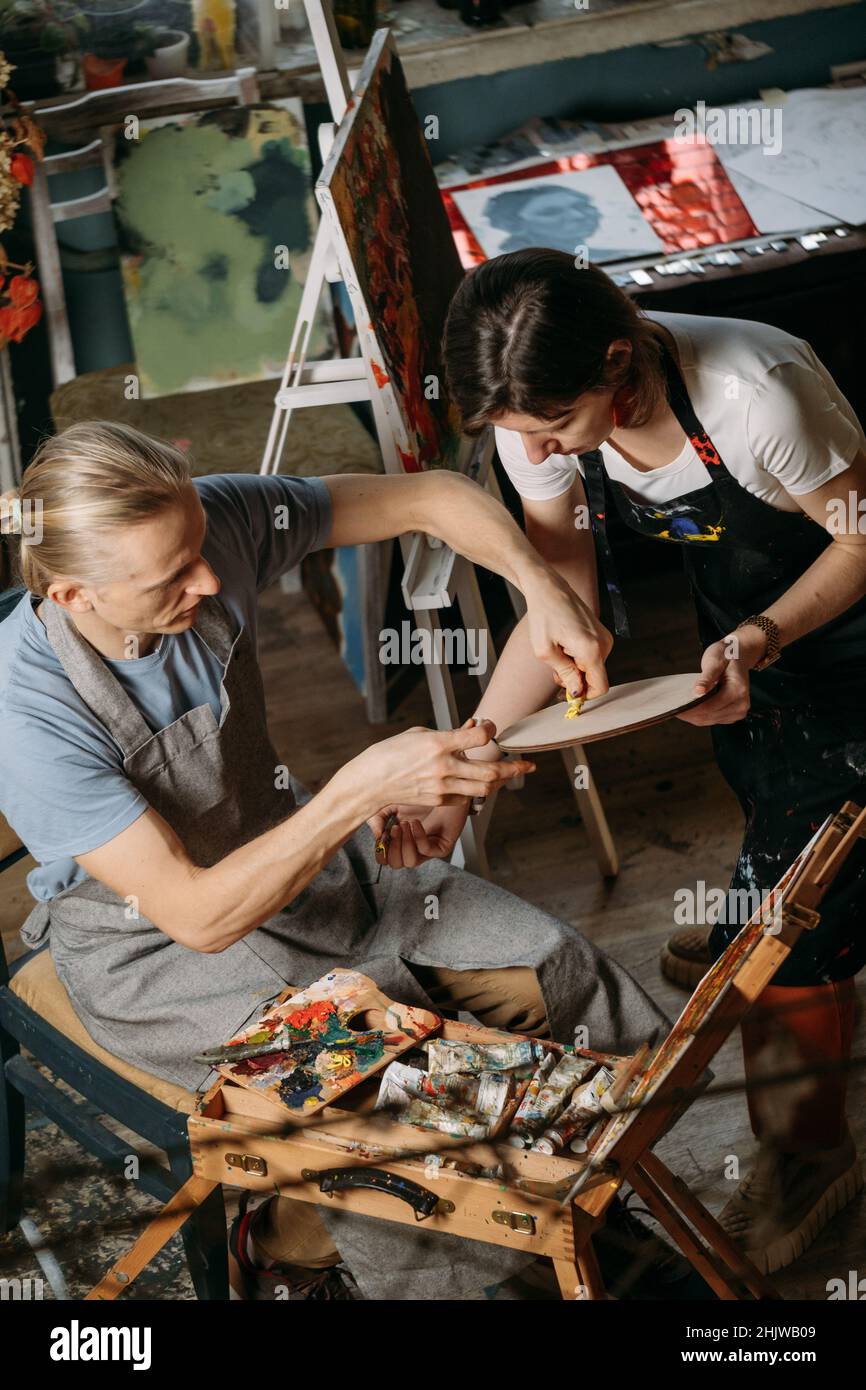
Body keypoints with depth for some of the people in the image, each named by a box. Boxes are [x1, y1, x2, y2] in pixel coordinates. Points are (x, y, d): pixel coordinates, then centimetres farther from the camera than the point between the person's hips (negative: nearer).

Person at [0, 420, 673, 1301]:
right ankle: (290, 1245, 12)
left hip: (286, 850, 6)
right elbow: (200, 916, -32)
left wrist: (539, 585, -28)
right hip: (158, 944, -5)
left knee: (547, 977, 0)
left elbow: (431, 498, -11)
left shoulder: (213, 522, -21)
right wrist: (366, 790, -40)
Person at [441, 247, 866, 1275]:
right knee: (755, 780, 29)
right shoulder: (540, 412, -22)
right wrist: (470, 748, -26)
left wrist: (760, 640, -38)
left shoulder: (755, 391, -40)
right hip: (737, 613, 6)